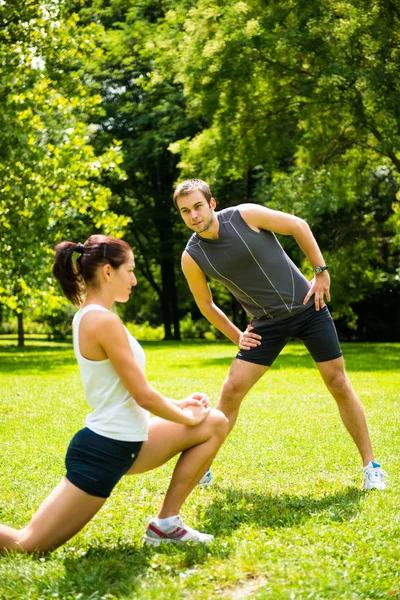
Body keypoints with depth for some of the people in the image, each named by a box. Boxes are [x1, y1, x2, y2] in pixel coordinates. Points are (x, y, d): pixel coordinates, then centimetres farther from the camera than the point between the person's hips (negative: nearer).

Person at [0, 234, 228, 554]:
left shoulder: (88, 316, 10)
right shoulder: (103, 320, -20)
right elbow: (143, 396, -18)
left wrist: (178, 404, 12)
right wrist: (187, 418, 0)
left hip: (126, 441, 10)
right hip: (104, 450, -10)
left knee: (216, 423, 12)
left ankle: (165, 524, 12)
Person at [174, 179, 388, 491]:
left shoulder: (245, 215, -17)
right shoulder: (192, 257, -10)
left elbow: (299, 226, -5)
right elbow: (206, 305, 7)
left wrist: (321, 272, -6)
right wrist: (236, 336, 3)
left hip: (307, 306, -1)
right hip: (267, 324, 2)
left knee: (339, 383, 0)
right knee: (231, 390, -8)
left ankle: (371, 465, 11)